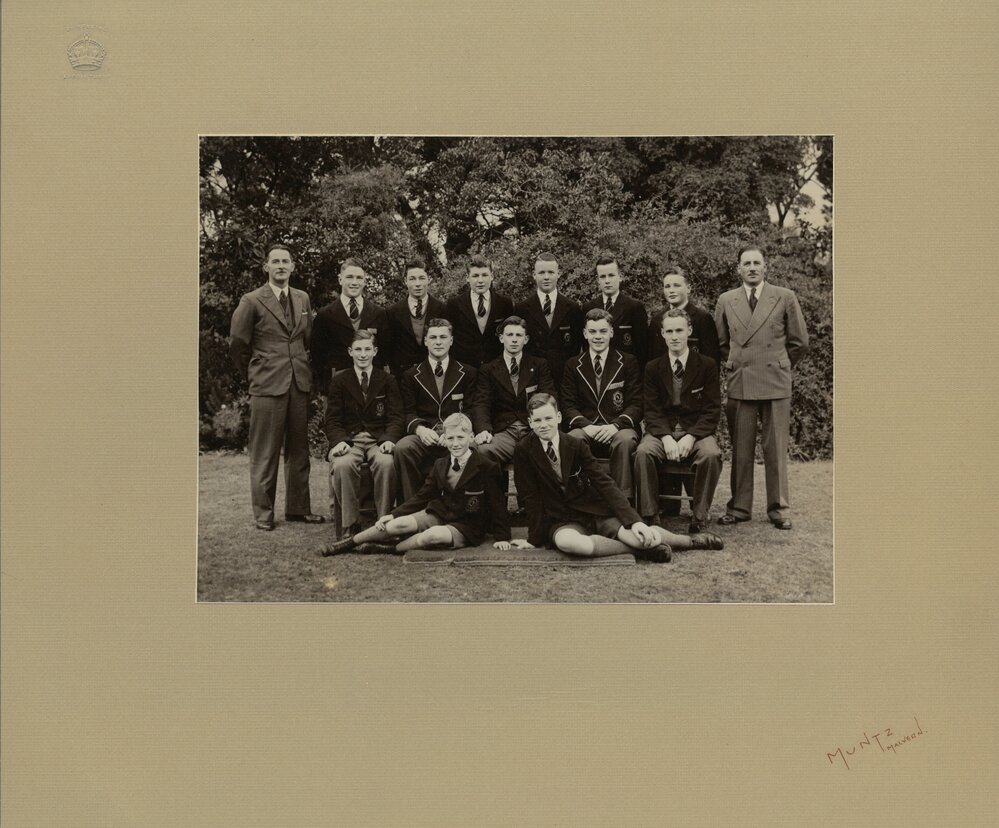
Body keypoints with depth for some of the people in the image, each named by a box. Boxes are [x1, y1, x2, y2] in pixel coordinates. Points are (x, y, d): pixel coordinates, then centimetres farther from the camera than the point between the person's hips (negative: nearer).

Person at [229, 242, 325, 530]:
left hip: (300, 384, 5)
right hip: (267, 386, -5)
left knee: (298, 450, 10)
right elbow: (237, 344, 1)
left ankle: (298, 508, 19)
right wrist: (254, 375, 7)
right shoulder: (252, 301, -3)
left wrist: (303, 370, 14)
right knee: (264, 453, 0)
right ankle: (263, 513, 8)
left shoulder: (303, 299, 12)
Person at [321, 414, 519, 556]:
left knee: (433, 535, -37)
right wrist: (394, 514, 0)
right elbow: (423, 496, 9)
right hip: (438, 513, 5)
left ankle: (389, 548, -18)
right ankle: (348, 543, -4)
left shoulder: (487, 468, -10)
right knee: (399, 524, -19)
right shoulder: (440, 465, 8)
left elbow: (497, 504, -7)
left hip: (465, 527, -5)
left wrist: (502, 537, -8)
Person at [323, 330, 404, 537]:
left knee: (386, 463, -35)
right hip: (349, 439, 0)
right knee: (342, 465, -34)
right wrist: (339, 441, -16)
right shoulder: (339, 381, 12)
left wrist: (389, 439, -16)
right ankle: (349, 525, -24)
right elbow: (332, 419, 5)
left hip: (379, 439, 0)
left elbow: (396, 417, 5)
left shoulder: (388, 381, 12)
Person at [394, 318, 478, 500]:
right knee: (402, 448, -32)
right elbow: (408, 412, 11)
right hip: (425, 435, 1)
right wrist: (419, 428, -12)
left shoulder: (468, 374, 16)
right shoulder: (411, 376, 19)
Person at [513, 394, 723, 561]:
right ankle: (633, 548, -21)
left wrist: (634, 521, -18)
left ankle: (689, 541, 7)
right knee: (567, 542, -41)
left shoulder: (575, 445, -2)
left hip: (596, 512, 2)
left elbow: (604, 483, -8)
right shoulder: (523, 451, -7)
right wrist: (536, 538, -8)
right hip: (563, 522, -2)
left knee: (644, 536, -24)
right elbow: (531, 498, -4)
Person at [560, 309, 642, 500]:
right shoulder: (573, 365, 16)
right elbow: (568, 405, 8)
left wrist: (616, 425, -16)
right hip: (586, 428, 1)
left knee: (624, 441, -37)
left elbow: (636, 404, 4)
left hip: (618, 428, -1)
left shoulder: (628, 362, 11)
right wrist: (585, 425, -13)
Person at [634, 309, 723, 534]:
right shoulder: (653, 368, 9)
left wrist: (691, 437, -17)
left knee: (711, 455, -33)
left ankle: (699, 515, -21)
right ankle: (648, 515, -24)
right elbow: (652, 411, 2)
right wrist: (666, 437, -17)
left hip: (696, 431, -1)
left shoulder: (707, 365, 4)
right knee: (643, 452, -31)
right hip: (662, 430, 1)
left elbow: (712, 410, -1)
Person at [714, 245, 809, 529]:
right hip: (739, 385, 2)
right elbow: (720, 342, 19)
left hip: (776, 384, -1)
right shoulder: (726, 301, 9)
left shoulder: (785, 298, 3)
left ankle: (779, 509, 11)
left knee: (776, 449, 2)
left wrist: (778, 366, 13)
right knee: (740, 450, 4)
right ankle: (739, 508, 12)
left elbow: (799, 343, 8)